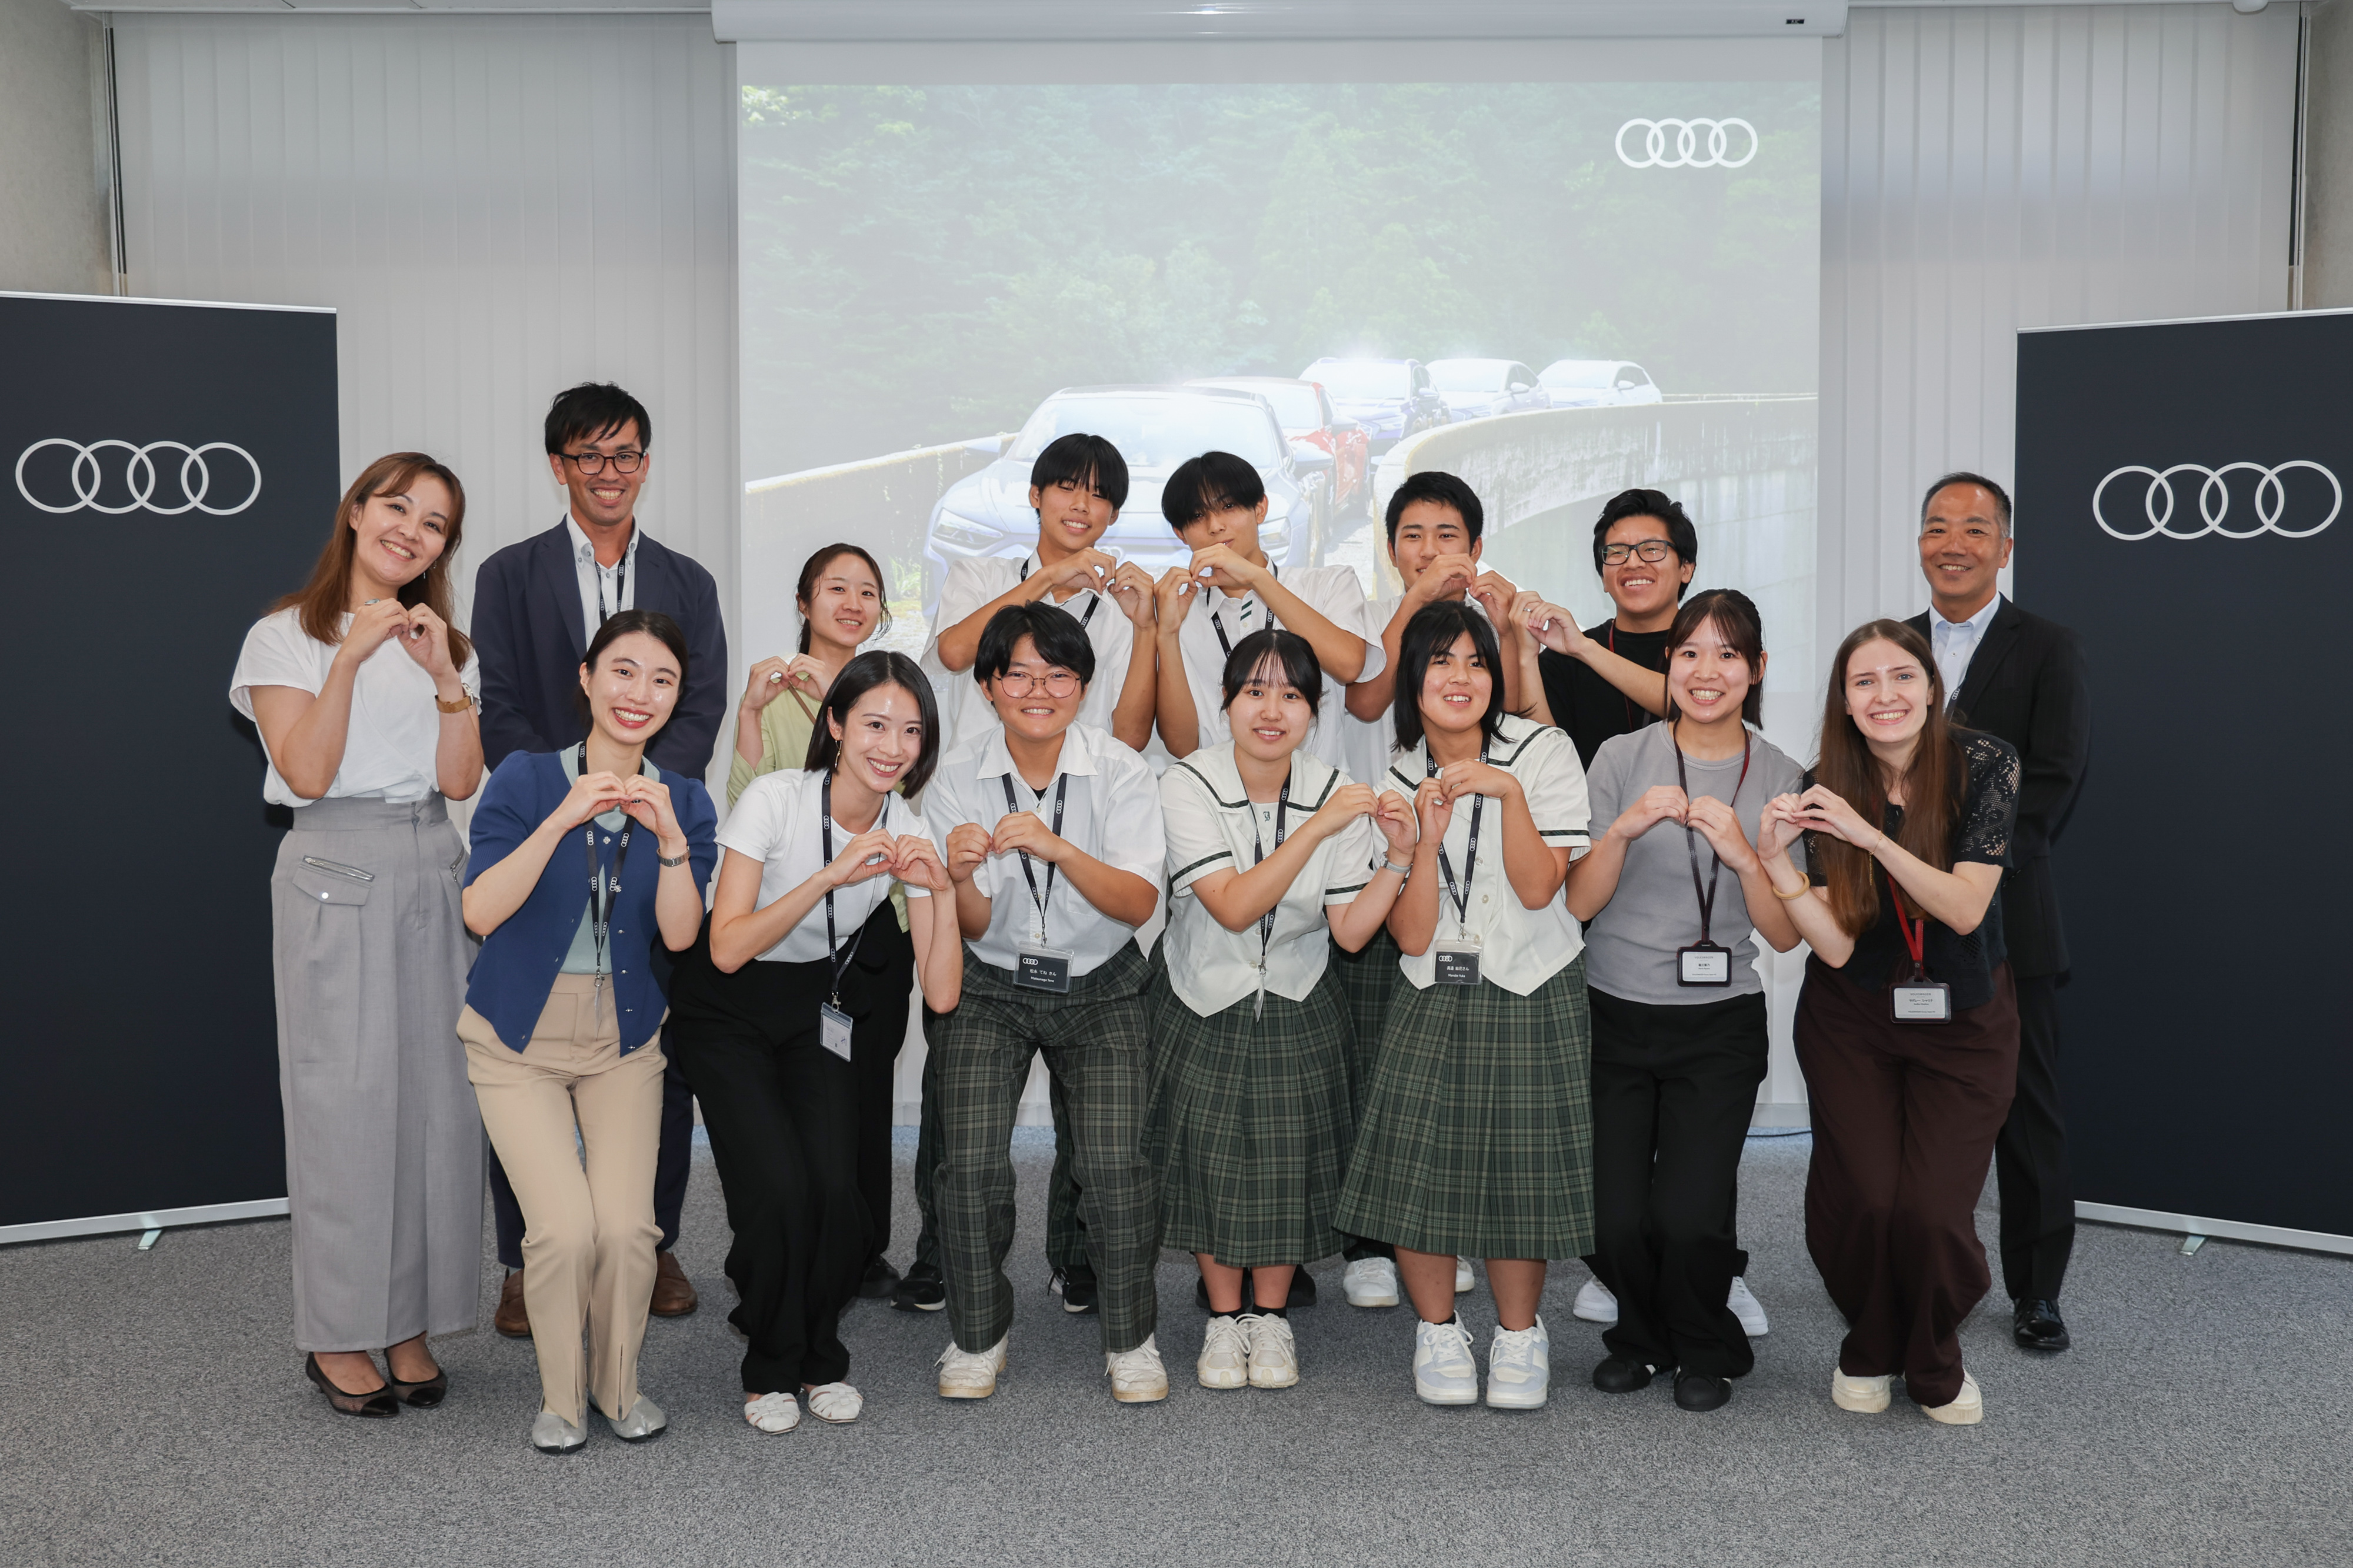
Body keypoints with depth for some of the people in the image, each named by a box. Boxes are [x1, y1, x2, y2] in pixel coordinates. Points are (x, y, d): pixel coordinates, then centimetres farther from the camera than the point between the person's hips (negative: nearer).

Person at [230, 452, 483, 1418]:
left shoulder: (442, 644, 16)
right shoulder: (287, 638, 2)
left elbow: (460, 780, 4)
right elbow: (307, 774, -10)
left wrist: (446, 678, -8)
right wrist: (351, 657, -14)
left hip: (434, 870, 5)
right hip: (336, 872, -4)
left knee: (437, 1097, 2)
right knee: (346, 1102, -4)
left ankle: (409, 1326, 12)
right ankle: (339, 1338, 7)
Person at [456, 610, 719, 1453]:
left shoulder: (683, 801, 0)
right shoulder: (527, 777, -8)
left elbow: (680, 933, -10)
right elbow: (482, 911, -18)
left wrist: (670, 836, -25)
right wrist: (562, 821, -27)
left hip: (624, 1042, 2)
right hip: (520, 1038, -2)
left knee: (628, 1228, -13)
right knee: (565, 1230, -16)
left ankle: (620, 1385, 15)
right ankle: (559, 1395, 10)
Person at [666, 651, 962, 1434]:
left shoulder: (908, 834, -10)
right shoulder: (775, 798, -22)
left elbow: (941, 995, -14)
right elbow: (727, 949, -30)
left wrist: (941, 892, -27)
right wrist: (831, 877, -36)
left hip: (818, 1007, 3)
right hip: (726, 1012, -3)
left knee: (836, 1188, -13)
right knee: (779, 1188, -18)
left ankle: (819, 1357, 14)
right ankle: (770, 1368, 7)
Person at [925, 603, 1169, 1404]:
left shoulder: (1120, 770, -10)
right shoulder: (958, 776, -7)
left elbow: (1139, 905, -19)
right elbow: (975, 928, -7)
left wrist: (1057, 847, -35)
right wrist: (960, 876, -30)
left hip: (1100, 987, -1)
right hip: (990, 987, 1)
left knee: (1114, 1162, -17)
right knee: (972, 1163, -15)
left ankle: (1131, 1339, 6)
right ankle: (977, 1335, 9)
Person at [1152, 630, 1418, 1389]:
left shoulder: (1337, 792, -9)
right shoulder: (1187, 785, -17)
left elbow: (1350, 931, -10)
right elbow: (1233, 907, -27)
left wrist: (1397, 860, -24)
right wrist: (1318, 829, -32)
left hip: (1298, 1012, 2)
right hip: (1203, 1007, -2)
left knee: (1288, 1162, 4)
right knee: (1212, 1157, 3)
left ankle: (1271, 1316, 27)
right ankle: (1225, 1318, 25)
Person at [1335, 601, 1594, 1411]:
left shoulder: (1543, 751, -6)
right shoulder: (1396, 782, 1)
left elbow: (1539, 890, -14)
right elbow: (1411, 934, -6)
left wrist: (1510, 793, -24)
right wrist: (1430, 838, -20)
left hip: (1532, 996, -2)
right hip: (1434, 999, 2)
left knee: (1520, 1167, -3)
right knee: (1416, 1158, -7)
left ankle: (1519, 1333, 21)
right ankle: (1438, 1330, 15)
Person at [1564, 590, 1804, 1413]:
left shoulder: (1778, 777, 2)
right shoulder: (1621, 758, -3)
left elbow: (1786, 935, -1)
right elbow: (1578, 904, -5)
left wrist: (1743, 856, -17)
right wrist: (1623, 829, -21)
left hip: (1720, 1027, 0)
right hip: (1614, 1016, 0)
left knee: (1689, 1218, -10)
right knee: (1612, 1221, -5)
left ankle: (1707, 1352, 20)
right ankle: (1643, 1338, 27)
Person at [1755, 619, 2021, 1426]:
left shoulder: (1985, 765, -12)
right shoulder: (1824, 790, -9)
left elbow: (1966, 908, -21)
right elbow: (1835, 945, -14)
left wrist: (1869, 834, -30)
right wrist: (1773, 853, -27)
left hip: (1964, 1021, -1)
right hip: (1852, 1019, 1)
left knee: (1932, 1210, -13)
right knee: (1863, 1200, -13)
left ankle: (1936, 1364, 19)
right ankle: (1870, 1350, 19)